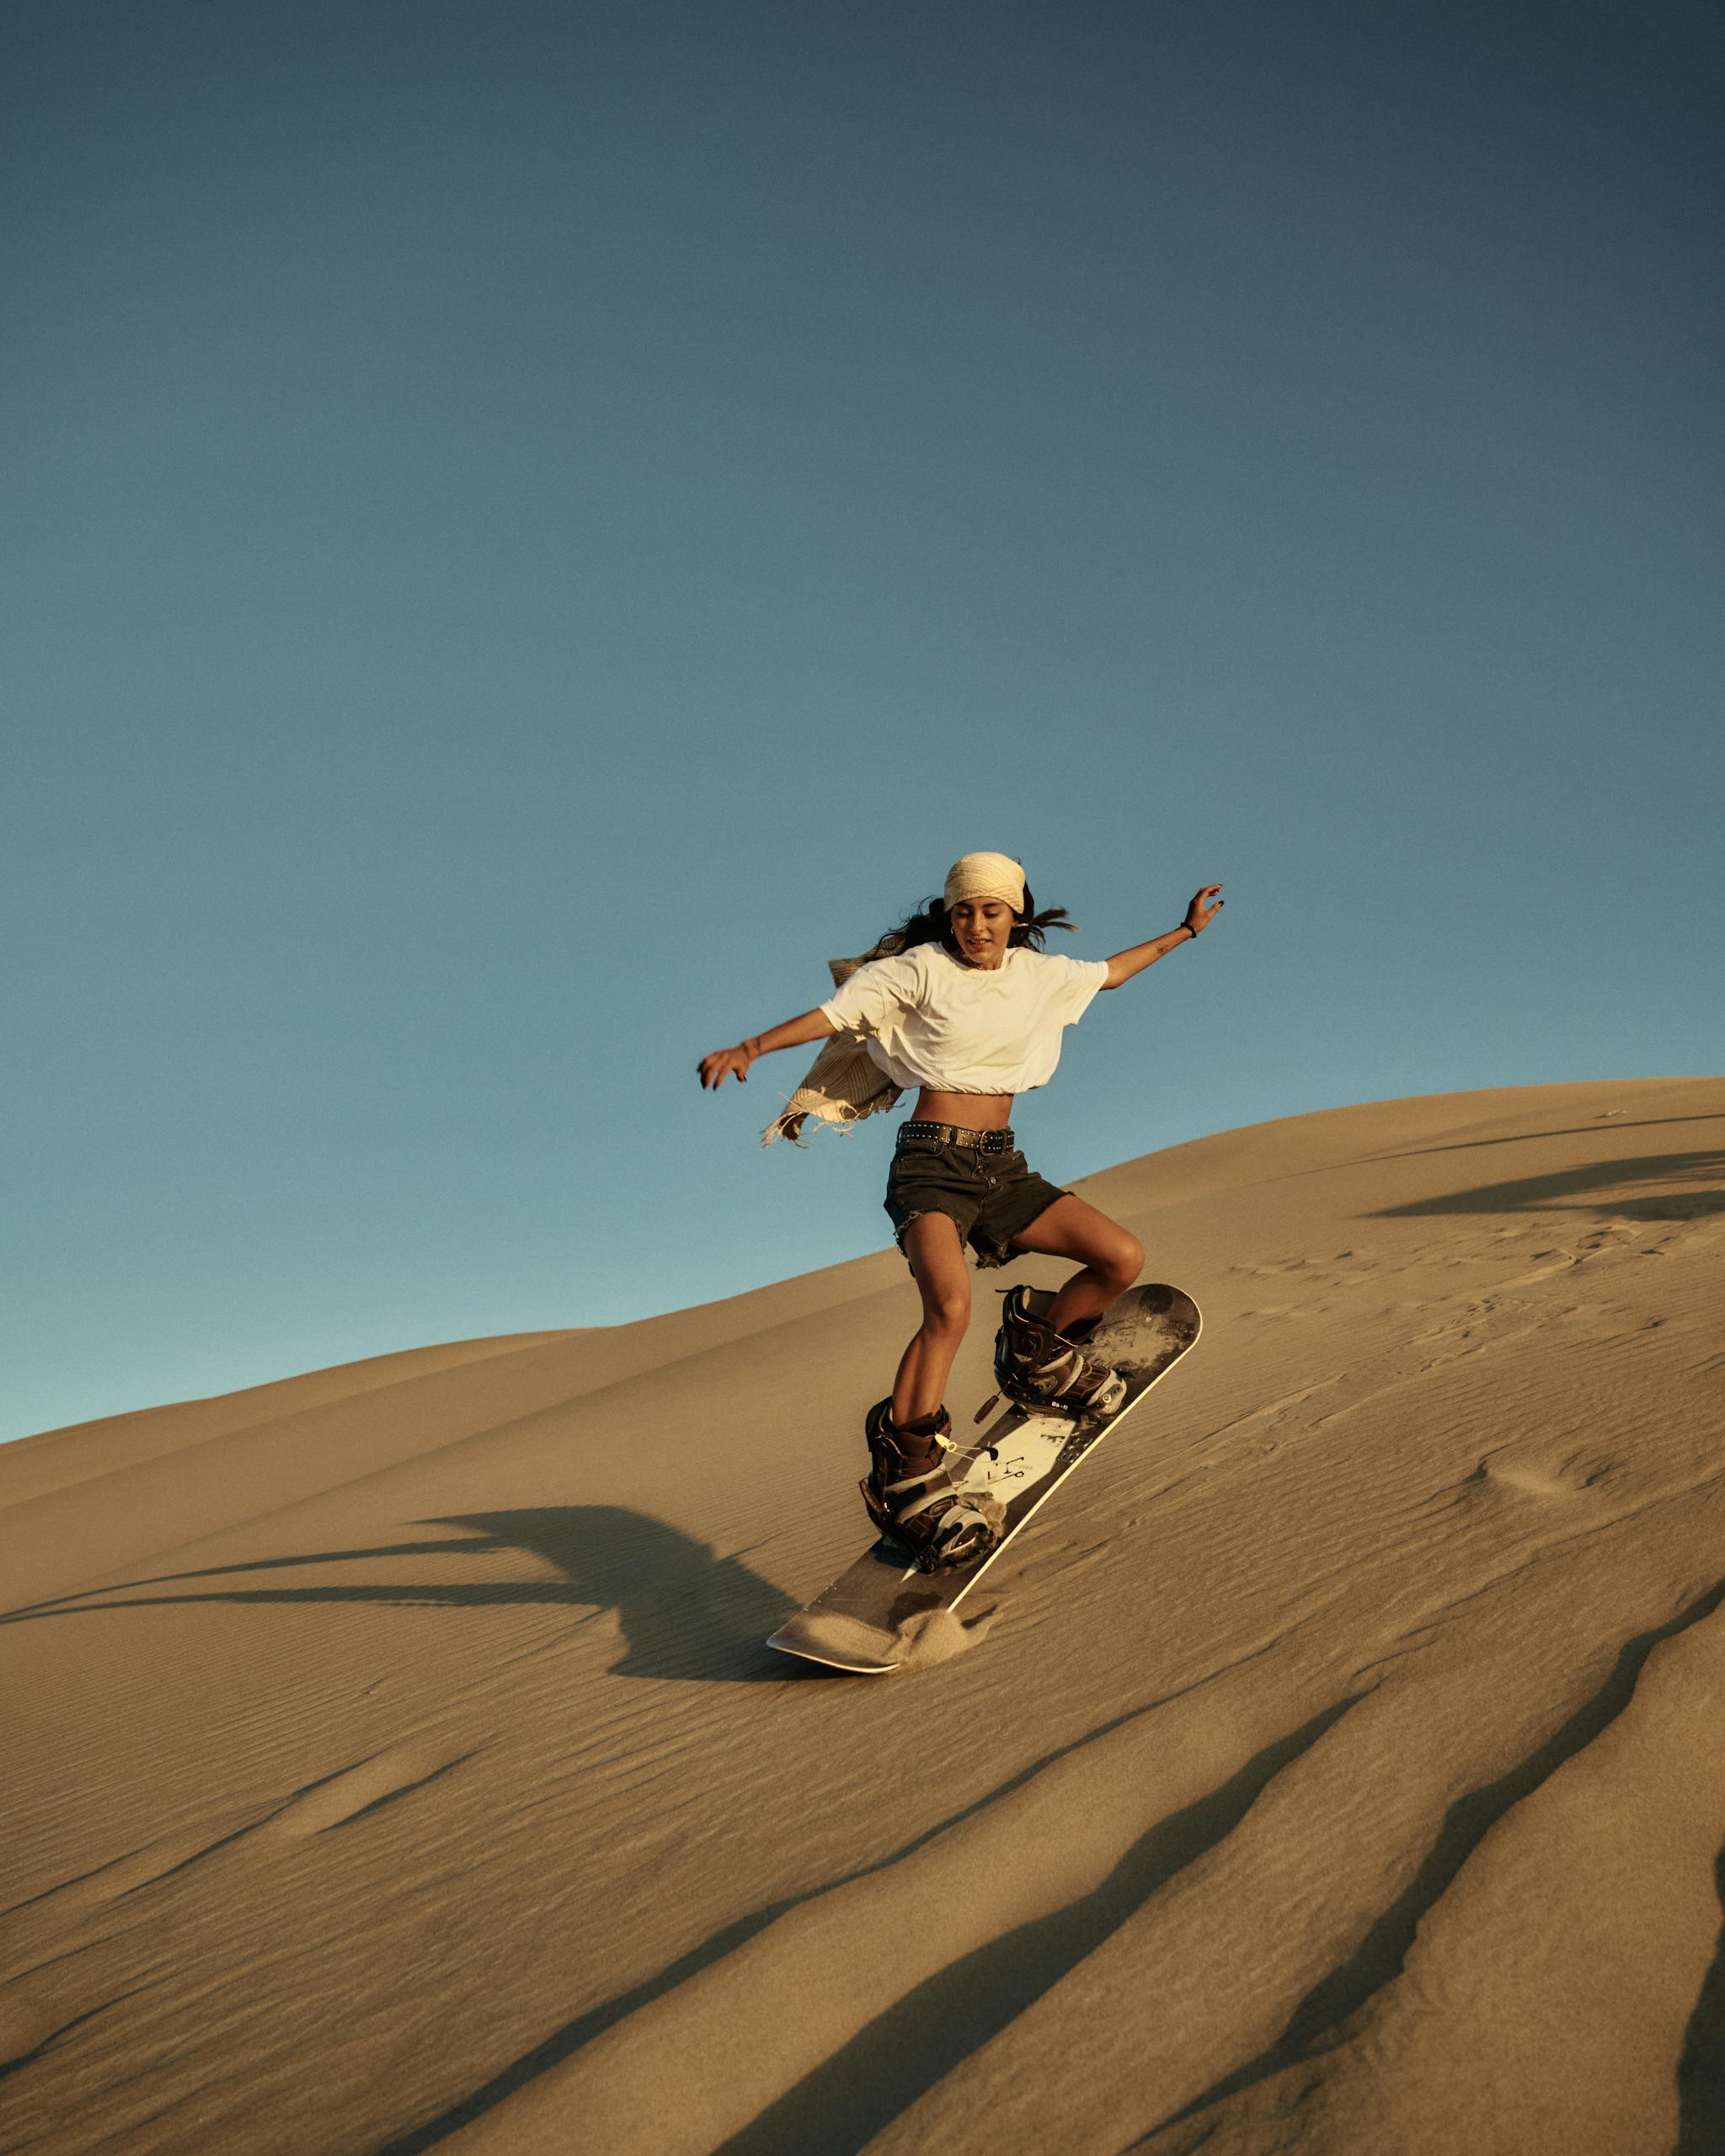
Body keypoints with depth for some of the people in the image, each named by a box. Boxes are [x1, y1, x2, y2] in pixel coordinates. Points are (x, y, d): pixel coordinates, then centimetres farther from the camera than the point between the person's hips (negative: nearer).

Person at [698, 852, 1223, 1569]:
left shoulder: (1037, 973, 12)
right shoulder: (923, 969, -3)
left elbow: (1109, 972, 30)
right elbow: (835, 1014, -10)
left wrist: (1185, 930, 38)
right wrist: (750, 1049, -22)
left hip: (1002, 1166, 6)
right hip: (932, 1161, -6)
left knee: (1122, 1258, -9)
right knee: (950, 1308, -30)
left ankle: (1036, 1354, 16)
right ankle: (904, 1473, -21)